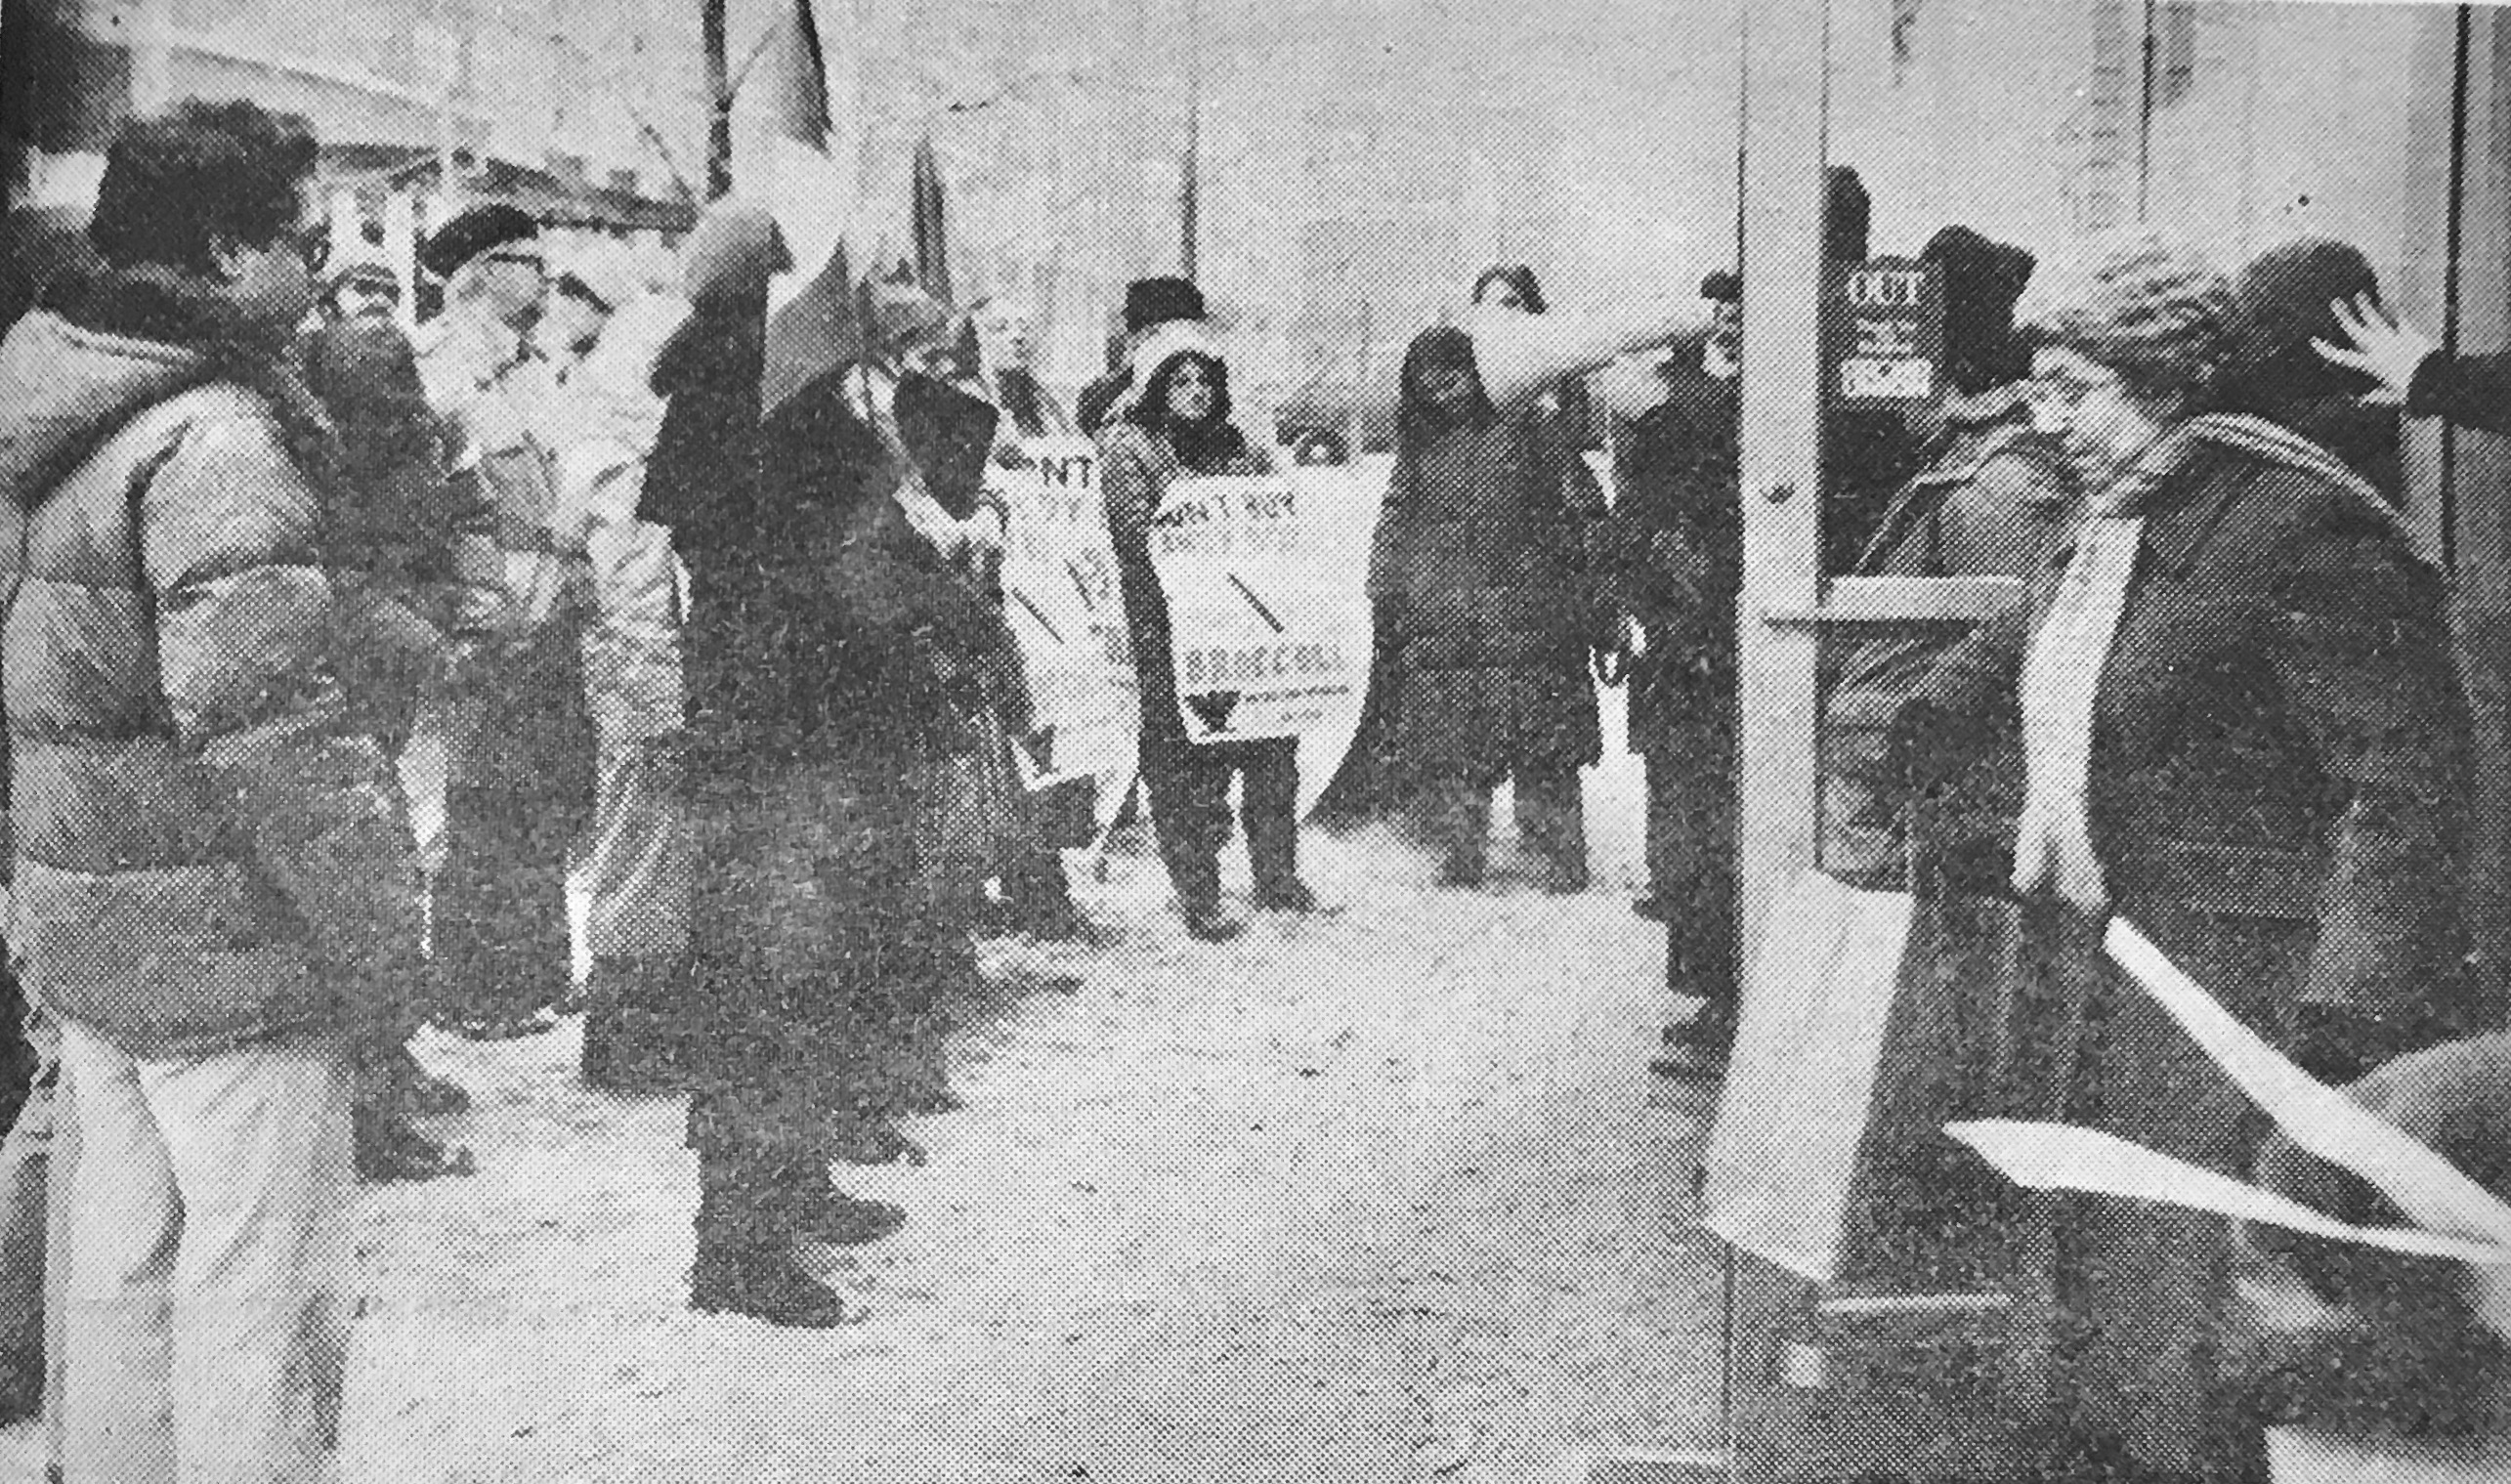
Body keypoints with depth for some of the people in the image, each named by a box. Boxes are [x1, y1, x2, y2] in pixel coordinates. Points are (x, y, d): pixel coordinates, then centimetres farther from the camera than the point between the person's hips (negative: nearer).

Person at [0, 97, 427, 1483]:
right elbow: (264, 721, -26)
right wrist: (379, 931, -19)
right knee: (262, 1290, 3)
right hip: (224, 946, -9)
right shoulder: (217, 442, -20)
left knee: (126, 1256, 21)